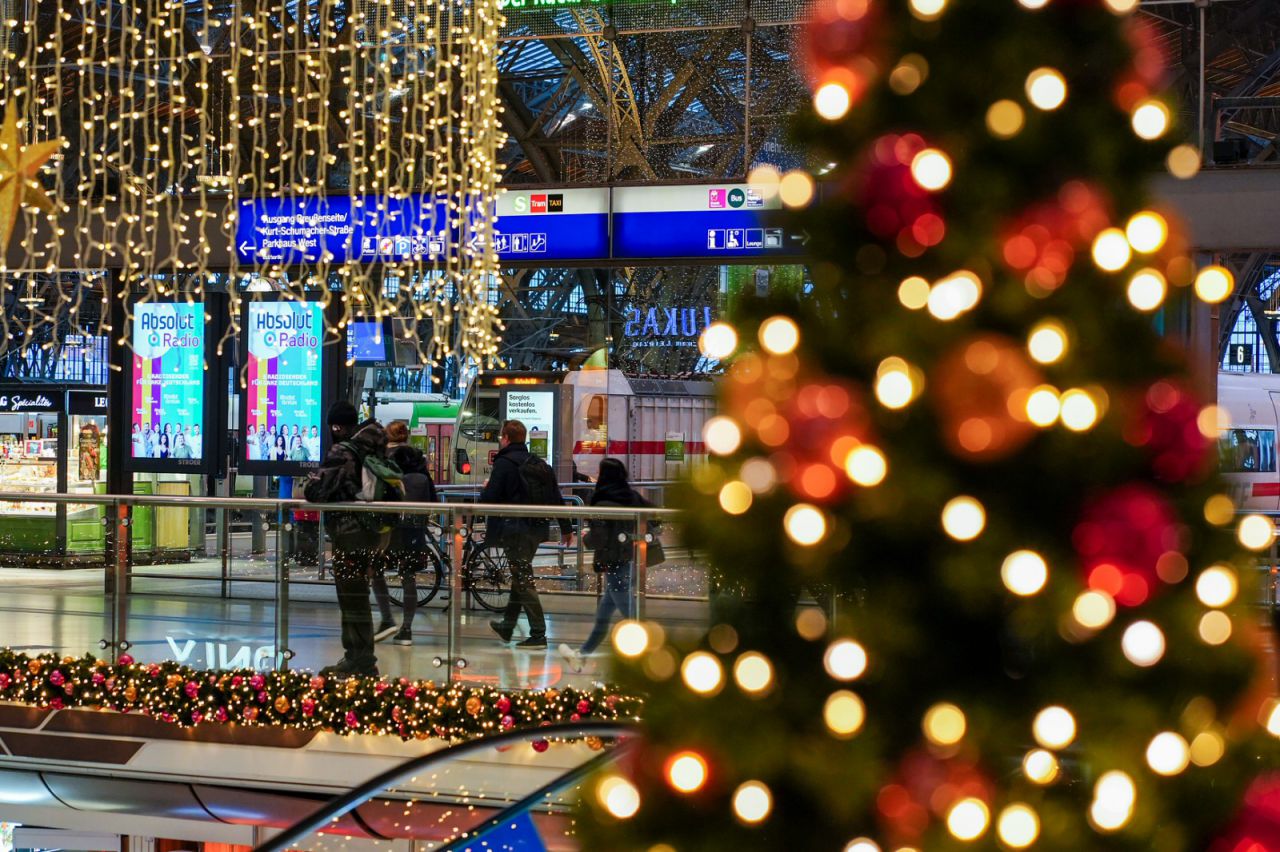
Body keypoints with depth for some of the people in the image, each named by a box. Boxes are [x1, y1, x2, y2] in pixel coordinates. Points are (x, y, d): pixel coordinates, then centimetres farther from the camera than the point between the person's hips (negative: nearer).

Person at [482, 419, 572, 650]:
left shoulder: (504, 463, -11)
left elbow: (489, 498, -17)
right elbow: (556, 497, 11)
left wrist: (485, 489, 7)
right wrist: (566, 527, 17)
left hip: (514, 530, -8)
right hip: (536, 528, 8)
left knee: (523, 581, -5)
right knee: (520, 576, 19)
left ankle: (538, 634, -7)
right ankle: (507, 626, 32)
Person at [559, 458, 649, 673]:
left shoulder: (603, 504, -16)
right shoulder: (633, 497, 3)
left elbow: (598, 540, -18)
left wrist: (585, 537, 3)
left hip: (614, 566, -8)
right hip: (632, 564, 8)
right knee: (603, 614, 22)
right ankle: (581, 655, 39)